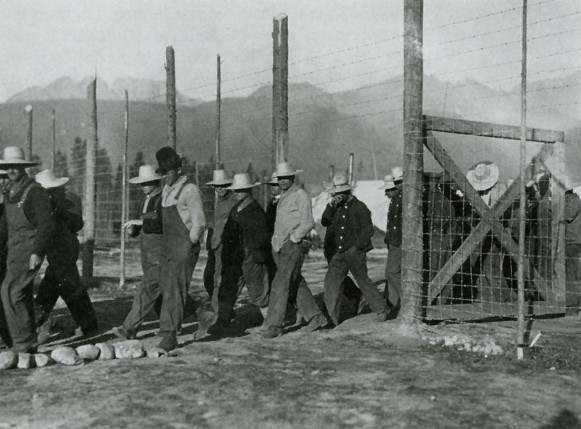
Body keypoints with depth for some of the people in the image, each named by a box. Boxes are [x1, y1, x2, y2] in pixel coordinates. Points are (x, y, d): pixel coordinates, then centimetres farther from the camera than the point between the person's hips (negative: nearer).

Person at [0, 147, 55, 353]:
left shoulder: (36, 191, -12)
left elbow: (46, 225, -17)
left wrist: (37, 252, -22)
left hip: (29, 251, -9)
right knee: (22, 297, 10)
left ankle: (23, 341, -9)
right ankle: (28, 343, 18)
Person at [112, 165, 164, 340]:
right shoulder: (145, 199, 14)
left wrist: (141, 222, -23)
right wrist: (133, 229, 1)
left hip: (160, 252, -9)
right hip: (147, 251, 9)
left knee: (148, 289, -11)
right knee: (157, 291, 13)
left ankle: (129, 328, -13)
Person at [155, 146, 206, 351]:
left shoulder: (190, 190, -11)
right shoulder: (166, 190, 14)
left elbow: (199, 223, -12)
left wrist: (190, 245, -10)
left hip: (184, 247, -8)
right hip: (167, 246, 8)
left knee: (174, 290, -10)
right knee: (165, 287, 9)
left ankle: (170, 334, -6)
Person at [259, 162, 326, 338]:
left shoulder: (300, 195, -7)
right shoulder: (282, 197, 18)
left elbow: (308, 223, -13)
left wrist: (292, 239, -13)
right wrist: (275, 239, 12)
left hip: (292, 247, -8)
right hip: (278, 248, 8)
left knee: (281, 285, -11)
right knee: (296, 286, 12)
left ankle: (273, 326, -7)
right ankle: (315, 317, 23)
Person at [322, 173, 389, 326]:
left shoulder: (359, 207, -6)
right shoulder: (337, 208, 14)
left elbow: (368, 230, -11)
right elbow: (325, 222, 5)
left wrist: (357, 247, -15)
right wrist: (331, 205, -6)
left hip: (355, 252, -7)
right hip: (340, 253, 7)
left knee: (363, 281, -3)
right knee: (331, 281, 0)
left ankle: (381, 310, 13)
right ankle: (332, 317, 5)